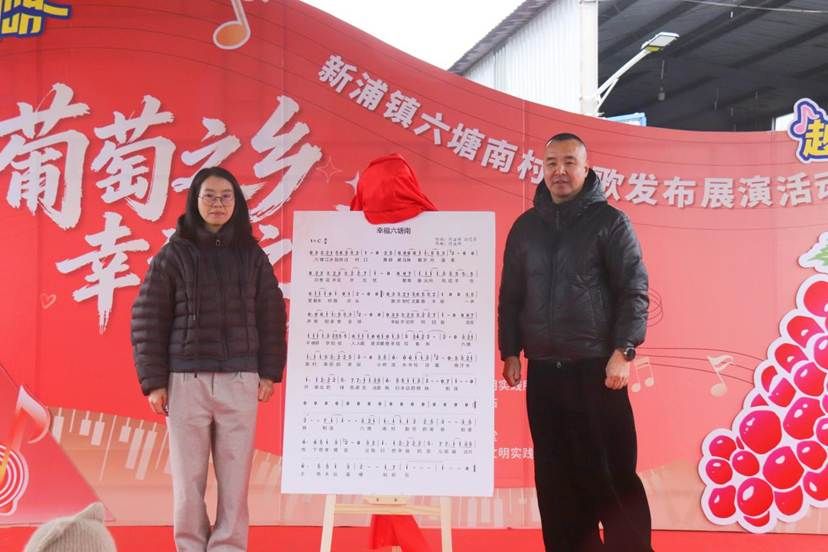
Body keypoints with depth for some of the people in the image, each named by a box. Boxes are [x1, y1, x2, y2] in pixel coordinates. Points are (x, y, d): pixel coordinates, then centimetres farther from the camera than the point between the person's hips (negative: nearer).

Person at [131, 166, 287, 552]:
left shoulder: (252, 255, 9)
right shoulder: (173, 255, 3)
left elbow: (271, 316, 11)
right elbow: (148, 320, 2)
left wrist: (269, 372, 4)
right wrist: (153, 381, -3)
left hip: (240, 380, 1)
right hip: (186, 379, -1)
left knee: (235, 475, 0)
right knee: (188, 474, 3)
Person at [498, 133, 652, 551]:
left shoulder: (610, 222, 0)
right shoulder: (525, 227, 12)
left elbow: (634, 292, -6)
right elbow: (510, 297, 16)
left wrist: (623, 352, -14)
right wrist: (510, 353, 10)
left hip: (596, 368, -4)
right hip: (543, 371, 4)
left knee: (611, 474, -2)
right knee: (557, 478, 9)